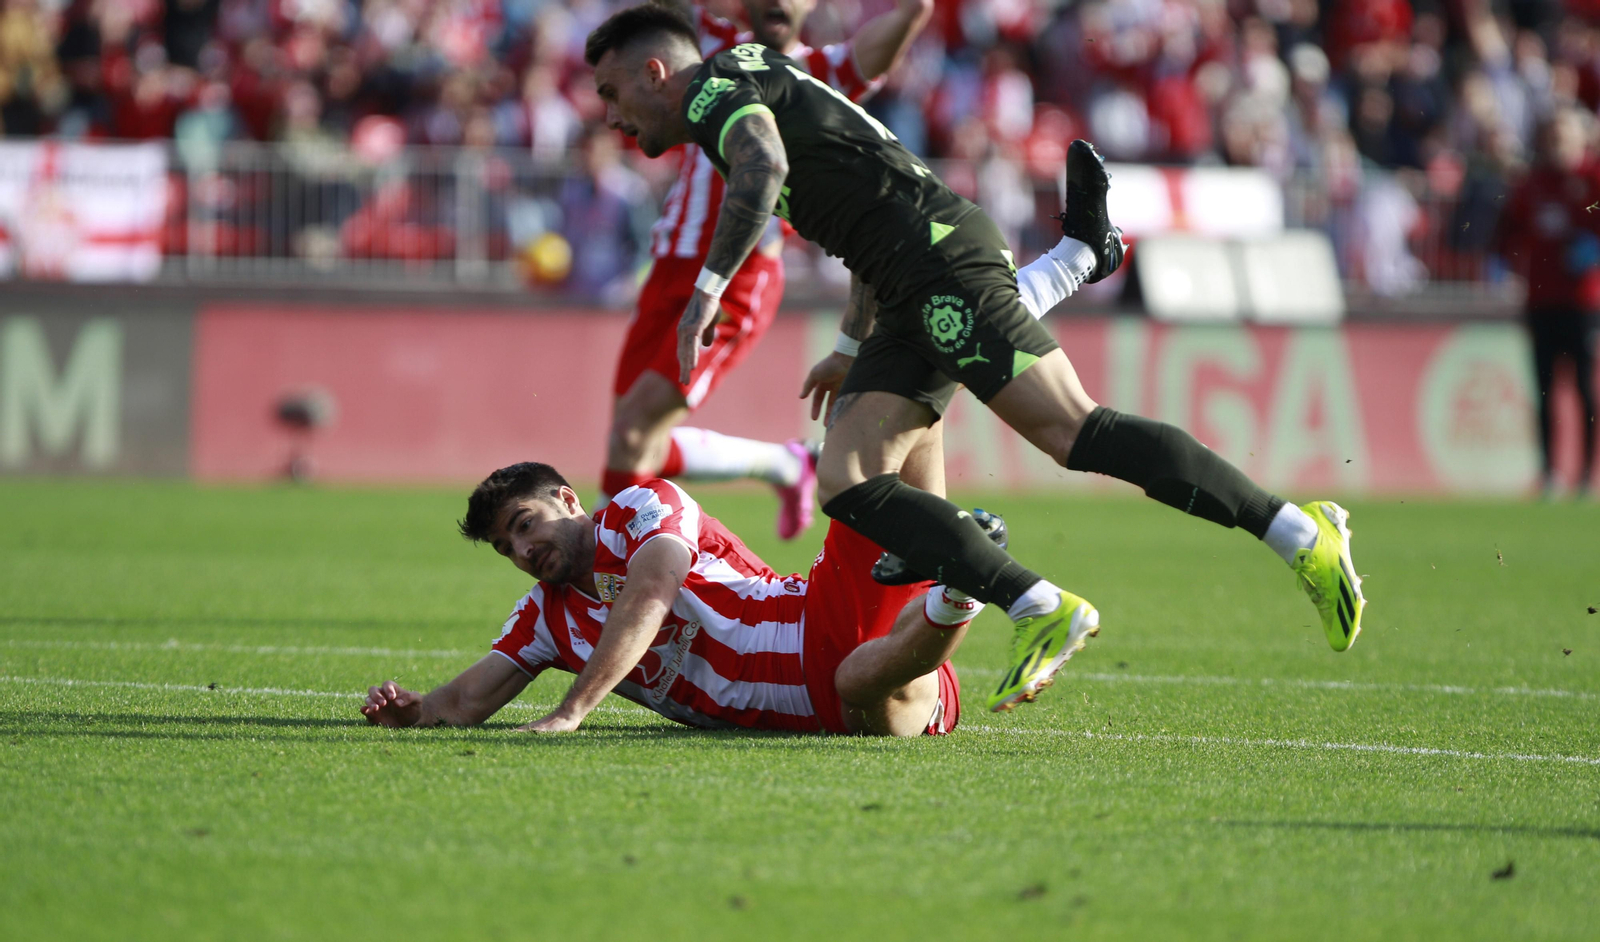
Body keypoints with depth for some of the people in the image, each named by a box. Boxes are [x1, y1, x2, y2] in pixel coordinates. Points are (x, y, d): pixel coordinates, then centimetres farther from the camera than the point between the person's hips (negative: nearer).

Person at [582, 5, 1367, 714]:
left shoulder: (714, 86, 0)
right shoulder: (758, 89, 30)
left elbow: (764, 167, -24)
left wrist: (706, 291, -19)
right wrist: (852, 348, 39)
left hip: (943, 259, -10)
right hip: (913, 299, 10)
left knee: (1075, 433, -18)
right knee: (847, 483, -3)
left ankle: (1301, 533, -19)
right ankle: (1041, 612, -14)